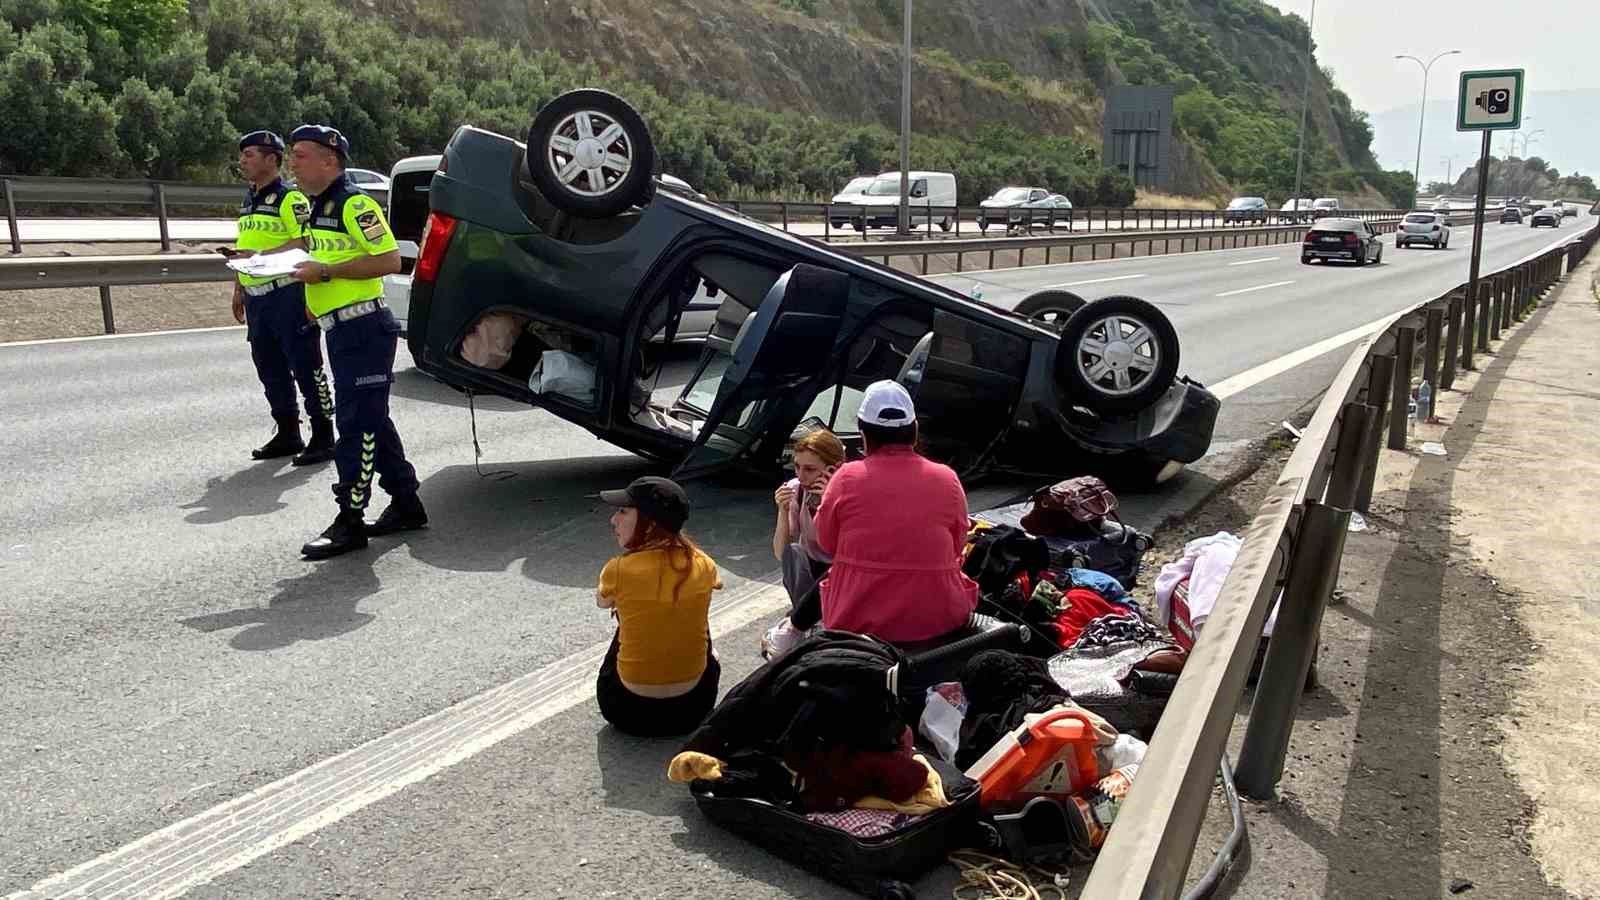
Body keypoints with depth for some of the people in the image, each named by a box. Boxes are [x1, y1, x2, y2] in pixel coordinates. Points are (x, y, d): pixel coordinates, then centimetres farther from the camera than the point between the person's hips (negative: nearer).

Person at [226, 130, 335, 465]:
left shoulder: (290, 198, -9)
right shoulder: (249, 200, 18)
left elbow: (303, 243, -19)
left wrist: (258, 256, -24)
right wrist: (238, 290, 23)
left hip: (287, 293, -9)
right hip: (256, 297, 9)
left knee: (305, 365, -4)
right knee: (269, 367, 13)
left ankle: (323, 436, 2)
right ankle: (287, 434, 22)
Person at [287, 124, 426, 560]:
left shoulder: (354, 203, -12)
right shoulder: (321, 207, 17)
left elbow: (389, 259, -20)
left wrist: (326, 272, -20)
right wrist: (310, 278, 12)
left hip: (363, 328, -10)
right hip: (342, 329, 10)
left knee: (356, 424, -7)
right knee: (372, 421, 14)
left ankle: (350, 520, -3)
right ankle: (406, 504, 22)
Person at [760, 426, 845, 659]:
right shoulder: (794, 489, -13)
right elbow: (781, 553, -13)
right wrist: (783, 511, -27)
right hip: (810, 570, 2)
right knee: (794, 554, -28)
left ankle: (793, 627, -9)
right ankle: (803, 629, -15)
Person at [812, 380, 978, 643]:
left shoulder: (846, 478, -9)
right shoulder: (947, 479, -6)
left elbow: (826, 543, 4)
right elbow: (957, 547, 5)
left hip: (857, 621, 0)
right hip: (937, 621, 0)